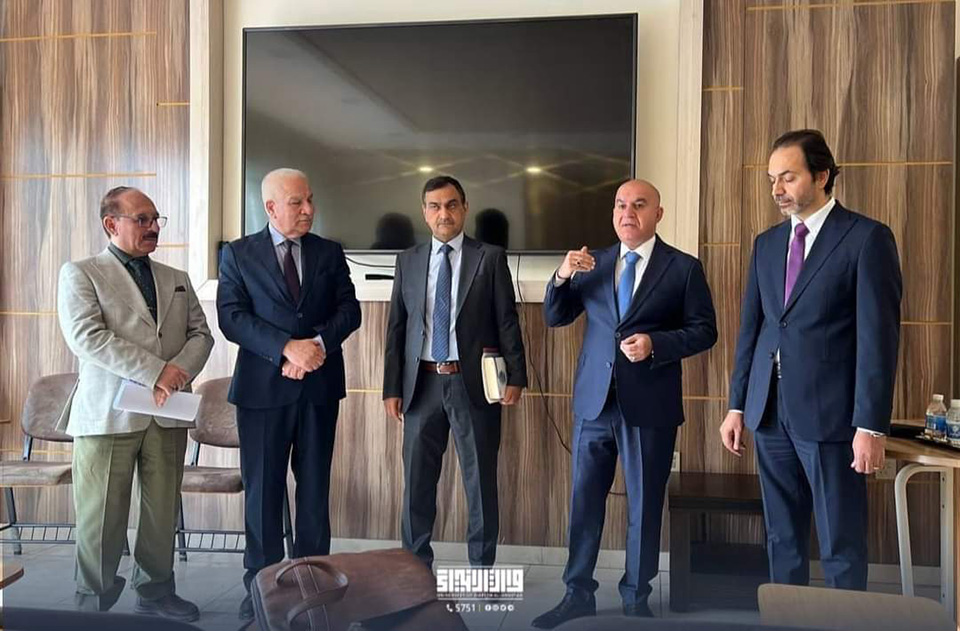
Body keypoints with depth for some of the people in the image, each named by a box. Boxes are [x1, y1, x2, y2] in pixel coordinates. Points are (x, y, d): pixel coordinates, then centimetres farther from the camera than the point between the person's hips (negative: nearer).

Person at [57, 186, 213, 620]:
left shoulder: (177, 280, 17)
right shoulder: (80, 274, 2)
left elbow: (200, 334, 10)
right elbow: (86, 337, -12)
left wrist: (178, 374, -10)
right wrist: (155, 371, -17)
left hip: (168, 413, 4)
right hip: (108, 412, -4)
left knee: (163, 511, 9)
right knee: (102, 515, 4)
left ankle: (155, 593, 24)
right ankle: (94, 603, 21)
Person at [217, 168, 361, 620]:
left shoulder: (329, 253, 9)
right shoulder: (238, 254, 2)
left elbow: (349, 310, 1)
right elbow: (232, 318, -8)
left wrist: (319, 343, -17)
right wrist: (287, 347, -20)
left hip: (320, 385, 2)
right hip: (263, 385, -2)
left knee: (315, 485, 9)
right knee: (262, 487, 6)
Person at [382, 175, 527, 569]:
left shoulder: (490, 258, 1)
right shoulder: (408, 261, 9)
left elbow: (507, 321, 0)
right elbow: (396, 327, 7)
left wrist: (515, 377, -7)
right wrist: (392, 387, 3)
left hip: (473, 383, -2)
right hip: (423, 383, 3)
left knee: (480, 478, 7)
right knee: (417, 478, 10)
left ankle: (481, 565, 23)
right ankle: (416, 563, 27)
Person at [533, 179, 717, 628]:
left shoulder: (683, 267, -1)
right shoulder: (593, 263, 8)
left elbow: (704, 331, -3)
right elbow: (554, 318, 7)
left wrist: (655, 343, -19)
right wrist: (562, 277, -12)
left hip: (650, 405, -3)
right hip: (594, 401, 3)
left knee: (644, 505, 9)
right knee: (584, 500, 10)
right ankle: (578, 593, 25)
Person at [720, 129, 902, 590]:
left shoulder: (867, 238, -5)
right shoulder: (766, 243, 12)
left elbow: (878, 337, -9)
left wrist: (871, 426, -13)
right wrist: (737, 405, 10)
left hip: (829, 413, -5)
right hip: (770, 412, 5)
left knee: (841, 546, 5)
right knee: (782, 538, 14)